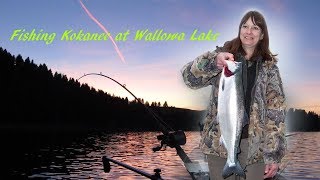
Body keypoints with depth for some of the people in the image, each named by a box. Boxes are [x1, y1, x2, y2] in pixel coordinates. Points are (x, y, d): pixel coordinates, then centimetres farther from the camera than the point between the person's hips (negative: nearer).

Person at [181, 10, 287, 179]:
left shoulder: (269, 67, 4)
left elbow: (275, 111, 0)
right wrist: (214, 61, -31)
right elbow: (190, 77, -11)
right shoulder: (223, 55, 3)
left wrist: (274, 154, -7)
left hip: (255, 143, 0)